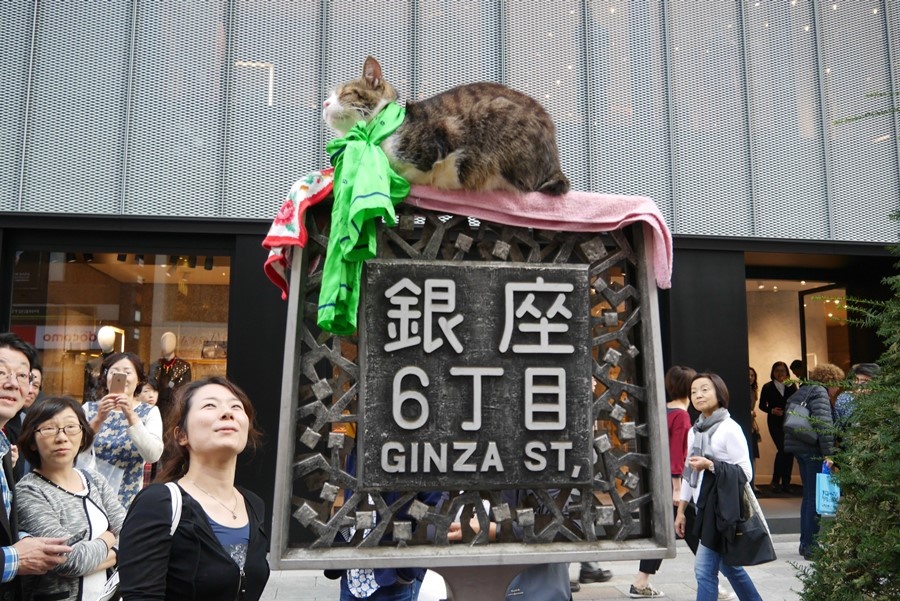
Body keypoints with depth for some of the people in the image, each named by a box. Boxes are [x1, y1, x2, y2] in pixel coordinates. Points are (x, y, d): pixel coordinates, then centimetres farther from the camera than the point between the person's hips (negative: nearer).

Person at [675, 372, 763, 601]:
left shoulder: (730, 429, -10)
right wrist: (681, 510, 15)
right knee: (727, 565, 18)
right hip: (703, 506, 7)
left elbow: (745, 472, -12)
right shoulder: (694, 431, 11)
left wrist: (710, 465, -24)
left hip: (722, 507, -7)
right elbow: (688, 473, 15)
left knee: (704, 569, -7)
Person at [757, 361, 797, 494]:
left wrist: (789, 385, -15)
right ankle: (775, 481, 1)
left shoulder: (791, 386, 8)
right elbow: (762, 405, 4)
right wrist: (772, 410, -14)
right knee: (782, 449, -13)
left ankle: (786, 483, 12)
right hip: (775, 422, -3)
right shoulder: (767, 387, 3)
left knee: (789, 451, 2)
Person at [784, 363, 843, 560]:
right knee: (815, 497, -4)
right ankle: (811, 545, -2)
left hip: (800, 448, 9)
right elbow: (824, 424, -20)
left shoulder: (803, 391, 19)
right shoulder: (819, 392, -9)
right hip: (813, 450, -9)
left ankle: (805, 542, 21)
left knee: (809, 495, 15)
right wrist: (828, 453, -21)